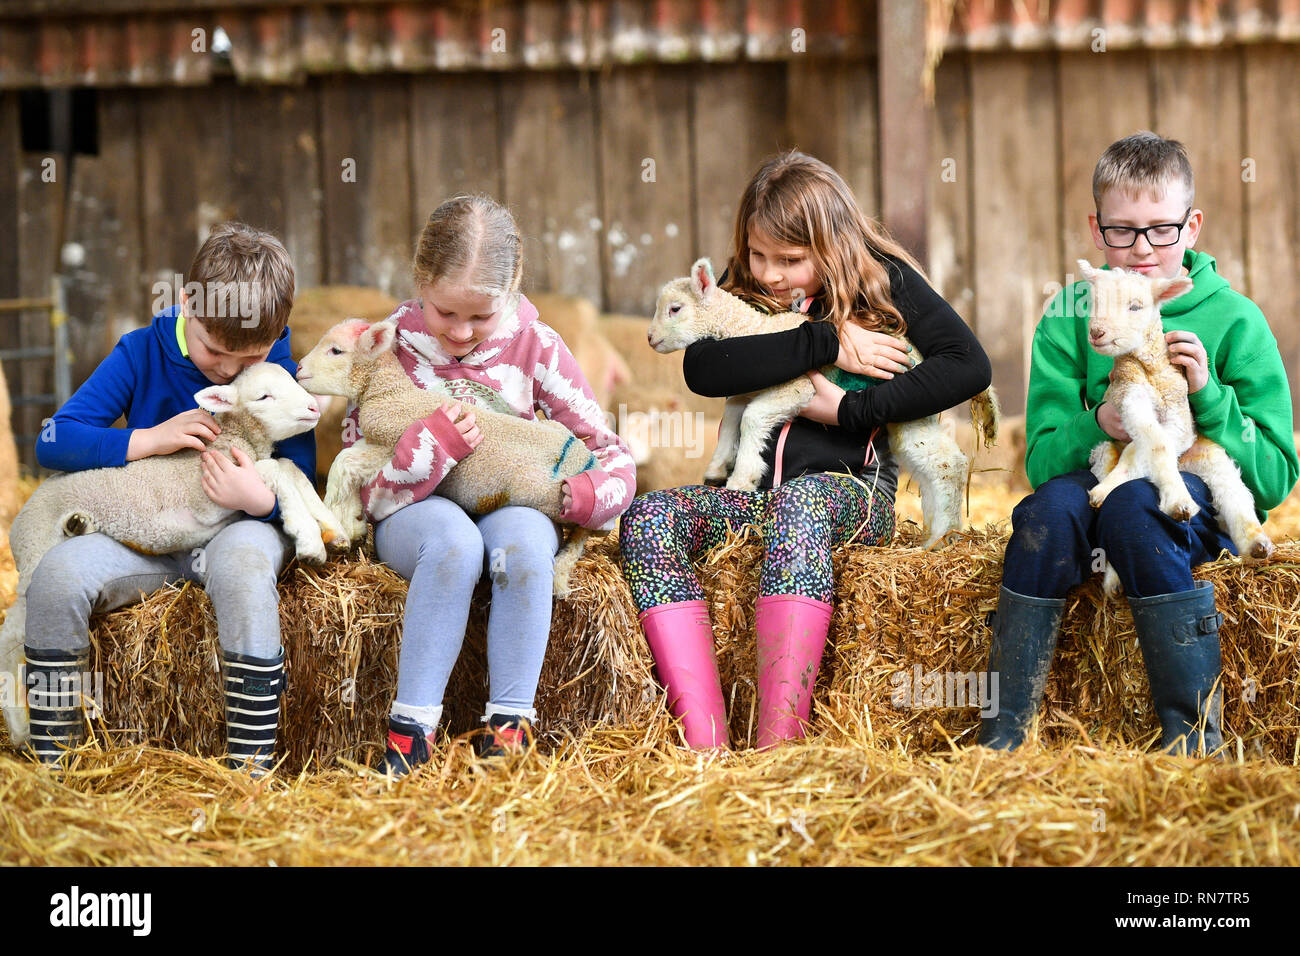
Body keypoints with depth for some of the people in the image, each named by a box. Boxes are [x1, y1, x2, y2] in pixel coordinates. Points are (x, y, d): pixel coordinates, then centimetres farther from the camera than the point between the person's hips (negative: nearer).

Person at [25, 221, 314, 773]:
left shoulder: (282, 374, -5)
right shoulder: (143, 353, -2)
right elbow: (53, 441, -6)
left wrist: (261, 500, -28)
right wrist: (150, 440, -18)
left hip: (239, 528, -2)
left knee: (240, 563, -40)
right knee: (58, 574, -27)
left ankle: (253, 769, -36)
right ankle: (52, 766, -14)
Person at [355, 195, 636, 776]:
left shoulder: (535, 346, -3)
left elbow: (612, 453, 2)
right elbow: (367, 495, -8)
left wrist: (589, 494, -20)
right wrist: (434, 443, -25)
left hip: (514, 507, 1)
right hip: (414, 516, -1)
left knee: (522, 533, -36)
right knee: (452, 536, -37)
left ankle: (510, 721, -29)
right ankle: (411, 727, -33)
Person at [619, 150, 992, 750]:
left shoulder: (885, 282, 2)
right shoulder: (741, 290, 10)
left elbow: (970, 365, -11)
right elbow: (701, 370, -10)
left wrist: (853, 410, -15)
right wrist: (825, 344, -16)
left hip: (853, 491, -4)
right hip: (752, 493, 4)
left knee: (800, 500, -39)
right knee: (648, 515, -25)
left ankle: (776, 748, -50)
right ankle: (705, 748, -40)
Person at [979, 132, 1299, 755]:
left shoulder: (1235, 321, -2)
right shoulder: (1070, 315, 4)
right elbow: (1040, 460, -1)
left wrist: (1209, 396, -18)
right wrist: (1097, 426, -21)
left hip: (1207, 502, -2)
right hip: (1097, 483, 2)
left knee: (1134, 502, -35)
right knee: (1053, 504, -31)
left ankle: (1195, 737, -30)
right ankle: (1001, 737, -27)